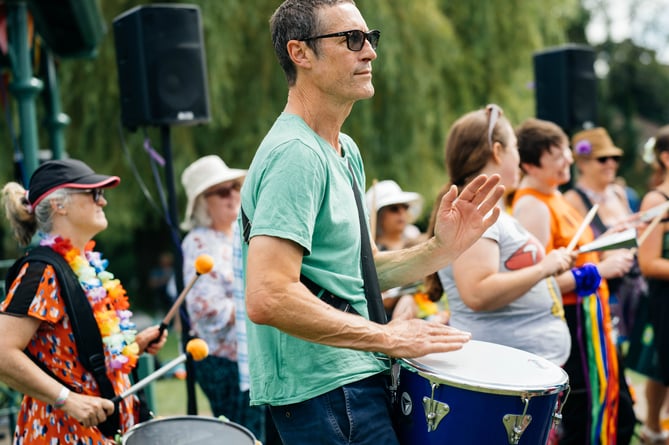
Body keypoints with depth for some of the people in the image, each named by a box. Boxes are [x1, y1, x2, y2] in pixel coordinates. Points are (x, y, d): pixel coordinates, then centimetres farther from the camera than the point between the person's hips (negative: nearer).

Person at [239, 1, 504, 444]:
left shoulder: (346, 151, 13)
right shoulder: (295, 153, -19)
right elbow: (268, 299, -28)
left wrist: (441, 249, 1)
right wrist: (388, 337, -21)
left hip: (357, 380, 9)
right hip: (325, 394, -9)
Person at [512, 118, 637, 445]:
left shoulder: (553, 195, 11)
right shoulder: (531, 206, -19)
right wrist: (599, 270, -20)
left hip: (588, 320, 10)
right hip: (567, 326, -10)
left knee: (620, 418, 16)